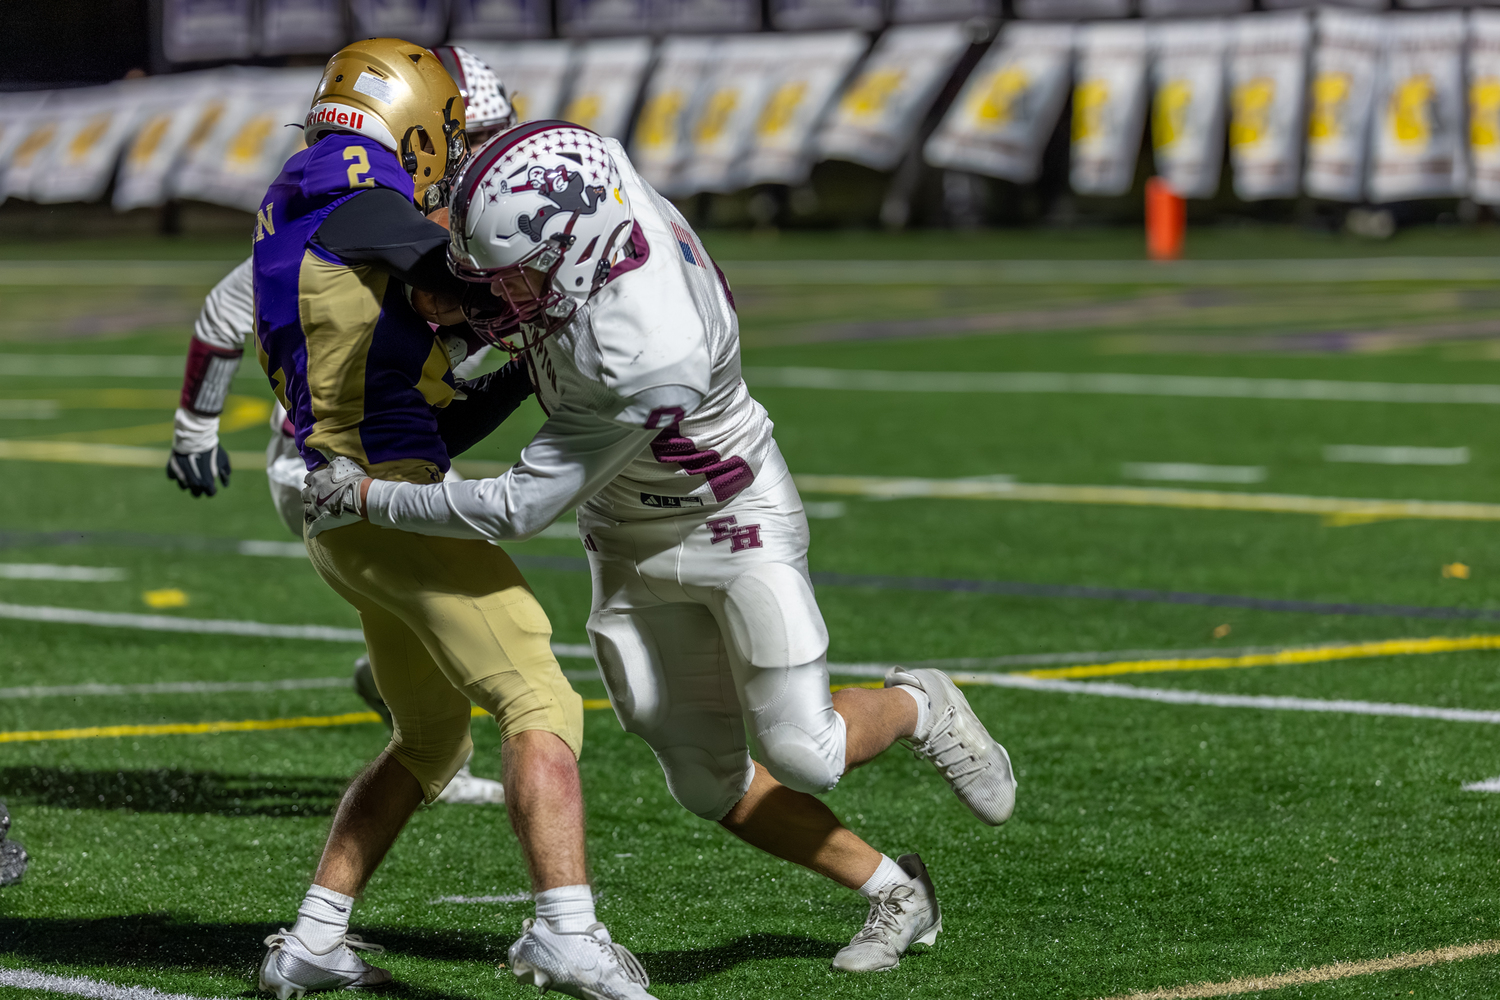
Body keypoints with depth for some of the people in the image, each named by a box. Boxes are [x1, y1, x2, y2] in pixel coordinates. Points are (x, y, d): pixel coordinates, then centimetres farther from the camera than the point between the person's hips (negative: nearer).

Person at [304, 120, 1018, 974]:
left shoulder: (646, 359, -41)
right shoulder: (596, 177, -22)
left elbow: (519, 510, -31)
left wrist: (367, 498, -24)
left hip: (735, 523, -7)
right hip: (633, 546, 7)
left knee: (803, 756, -5)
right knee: (711, 782, 5)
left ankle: (918, 709, 28)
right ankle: (893, 892, 23)